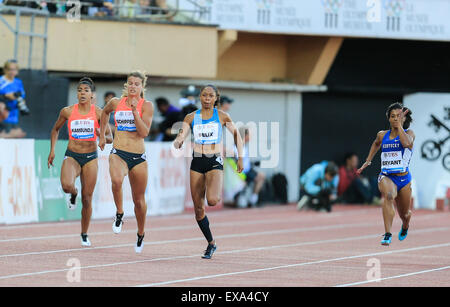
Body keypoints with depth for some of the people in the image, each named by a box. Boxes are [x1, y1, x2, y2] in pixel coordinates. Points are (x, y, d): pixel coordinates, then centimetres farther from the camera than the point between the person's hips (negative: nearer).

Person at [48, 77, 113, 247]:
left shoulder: (98, 113, -4)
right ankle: (73, 195, 9)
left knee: (87, 199, 2)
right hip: (72, 156, 0)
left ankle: (84, 235, 19)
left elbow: (110, 138, 0)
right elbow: (55, 129, 15)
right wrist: (52, 150, 6)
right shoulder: (67, 111, -2)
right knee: (67, 185, -30)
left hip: (90, 158, 0)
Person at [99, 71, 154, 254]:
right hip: (118, 153, 0)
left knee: (139, 199, 10)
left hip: (138, 157, 0)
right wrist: (102, 135, 30)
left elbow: (144, 132, -12)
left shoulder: (146, 106, -1)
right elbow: (105, 112, 30)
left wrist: (134, 110, -17)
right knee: (116, 180, -34)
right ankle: (119, 216, -13)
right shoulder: (116, 103, 7)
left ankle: (140, 235, 32)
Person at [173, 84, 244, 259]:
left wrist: (240, 158, 4)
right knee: (199, 208, 2)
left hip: (215, 162, -3)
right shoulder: (191, 117, 5)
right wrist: (178, 142, -28)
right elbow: (181, 135, -4)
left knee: (212, 200, -27)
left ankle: (219, 194, 11)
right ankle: (211, 244, 19)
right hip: (197, 162, 3)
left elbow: (236, 135, 10)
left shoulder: (221, 116, 1)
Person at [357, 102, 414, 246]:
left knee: (404, 214, 14)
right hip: (386, 177, 0)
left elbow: (406, 142, -27)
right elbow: (376, 143, 32)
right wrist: (368, 161, 27)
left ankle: (405, 226, 55)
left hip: (403, 178, 0)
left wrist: (399, 124, -20)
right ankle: (387, 235, -44)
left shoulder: (409, 133, -2)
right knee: (388, 195, -36)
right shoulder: (382, 135, 7)